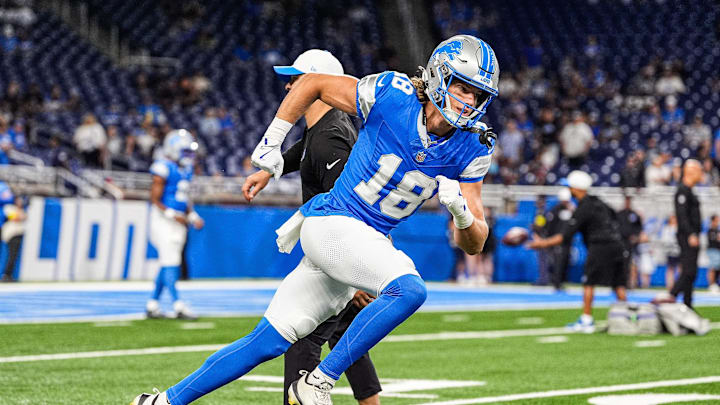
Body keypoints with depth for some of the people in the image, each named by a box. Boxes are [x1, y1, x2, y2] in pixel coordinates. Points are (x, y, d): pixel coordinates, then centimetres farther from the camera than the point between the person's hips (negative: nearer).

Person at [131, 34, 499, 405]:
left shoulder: (470, 149, -2)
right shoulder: (392, 95, -14)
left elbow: (474, 244, -1)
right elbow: (314, 83, 2)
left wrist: (461, 212, -23)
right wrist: (271, 140, 2)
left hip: (367, 241, 5)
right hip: (332, 222, -5)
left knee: (267, 342, 5)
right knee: (409, 290, -30)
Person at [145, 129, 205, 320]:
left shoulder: (186, 170, 14)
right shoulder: (163, 169, -12)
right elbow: (155, 200, -14)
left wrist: (193, 217, 10)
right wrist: (173, 215, -21)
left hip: (178, 222, 9)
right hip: (163, 221, -9)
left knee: (167, 265, 9)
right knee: (170, 263, -11)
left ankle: (152, 304, 17)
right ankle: (178, 306, -15)